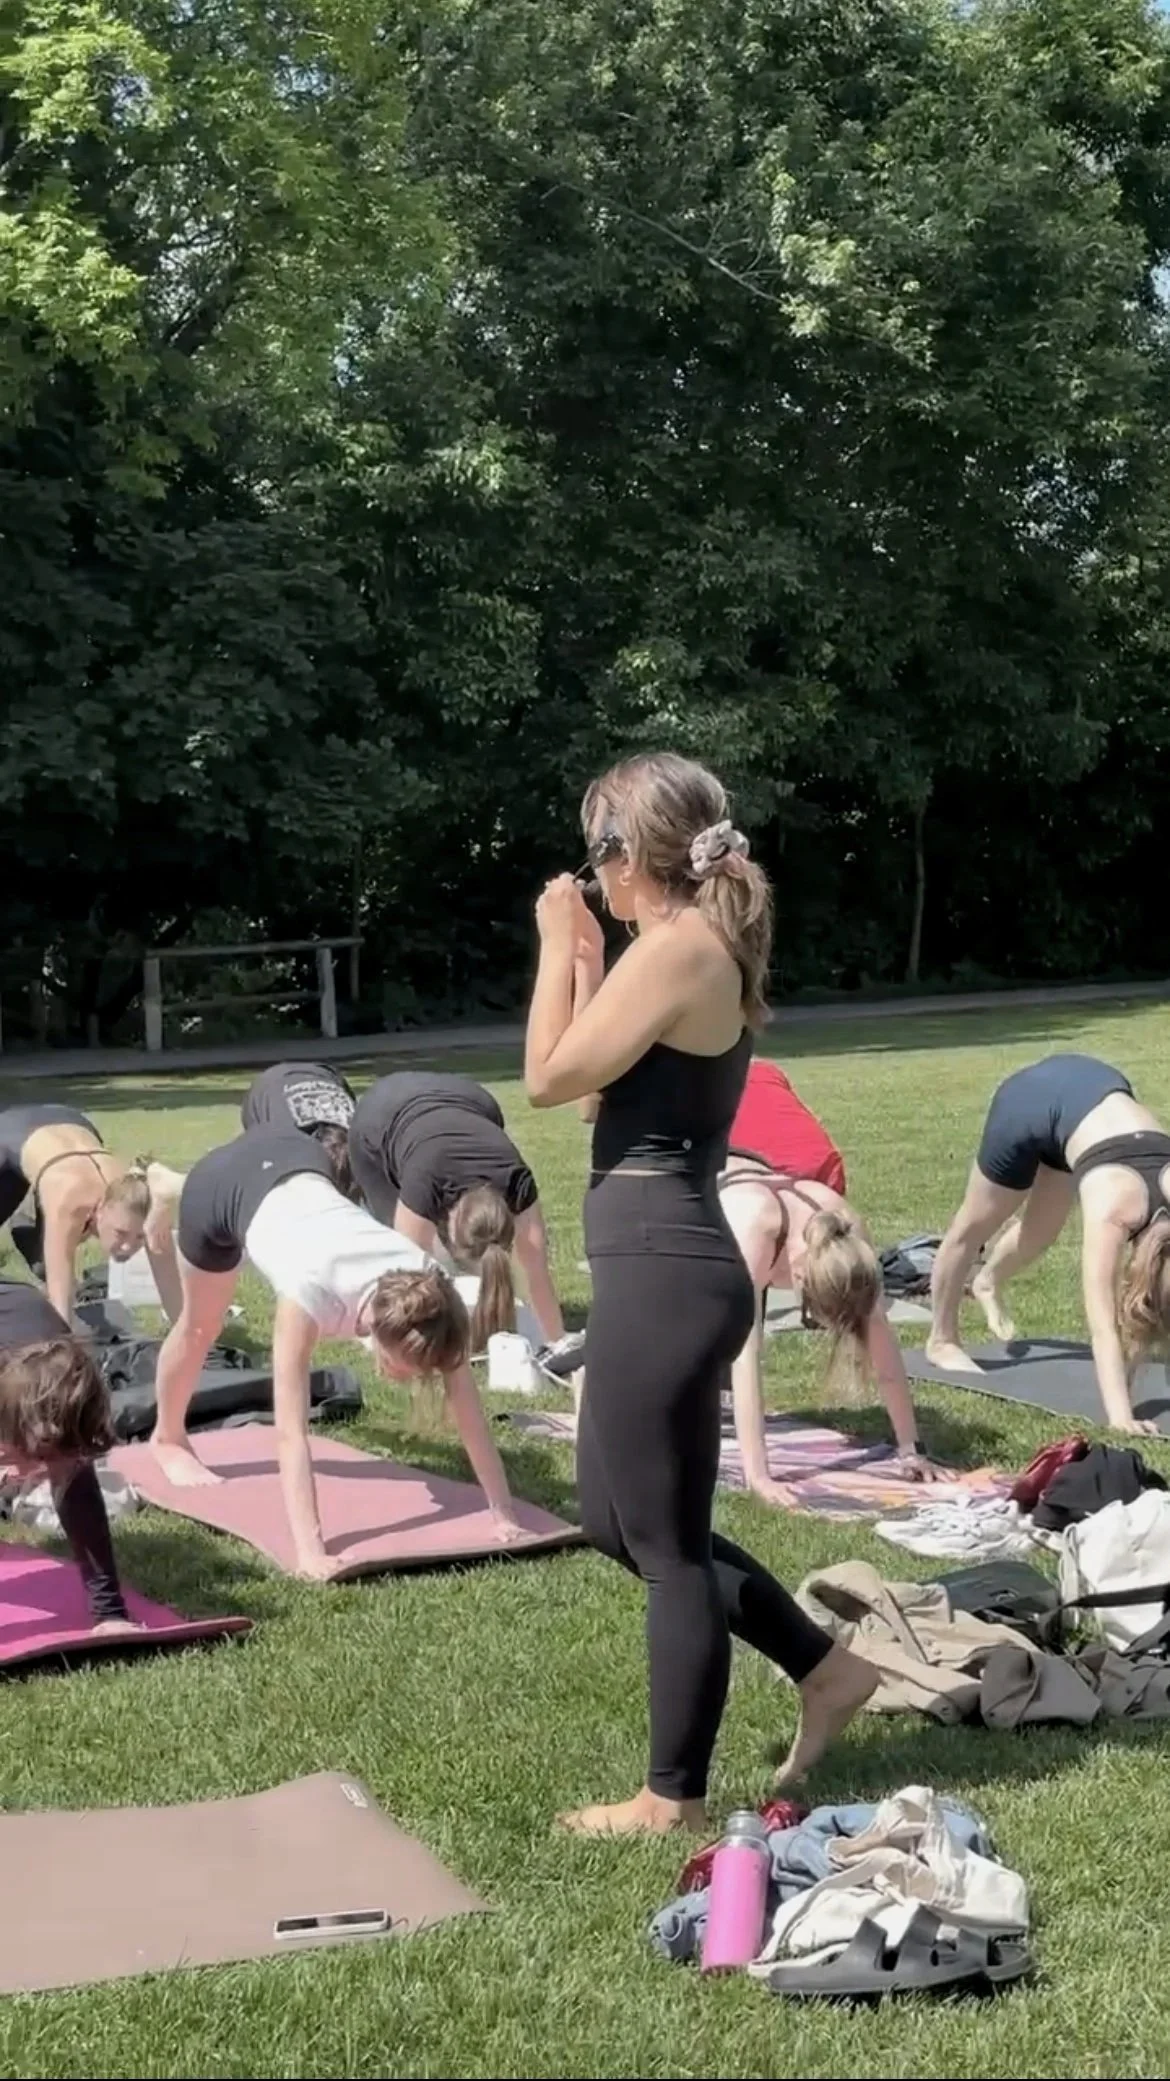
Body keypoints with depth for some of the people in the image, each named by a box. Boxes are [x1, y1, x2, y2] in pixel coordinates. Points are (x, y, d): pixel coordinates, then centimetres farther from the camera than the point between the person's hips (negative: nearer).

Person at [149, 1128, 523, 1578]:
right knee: (199, 1329, 20)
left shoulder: (429, 1287, -34)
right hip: (225, 1184, -4)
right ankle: (168, 1438, 49)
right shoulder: (314, 1291, -46)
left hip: (301, 1163, 4)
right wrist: (309, 1550, -53)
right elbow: (290, 1433, -47)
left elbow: (467, 1408, -28)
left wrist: (505, 1514, -28)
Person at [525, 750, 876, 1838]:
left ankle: (673, 1798, 17)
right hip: (665, 1271, 11)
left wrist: (559, 947, -2)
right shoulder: (702, 947, 15)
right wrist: (589, 962, 17)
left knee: (664, 1545, 2)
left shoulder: (675, 950, -16)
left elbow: (550, 1077, -13)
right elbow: (611, 1066, 20)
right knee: (623, 1522, 22)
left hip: (661, 1276, -11)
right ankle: (825, 1667, 30)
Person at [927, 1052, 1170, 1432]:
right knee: (973, 1229, 15)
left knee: (1039, 1235, 22)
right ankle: (941, 1341, 34)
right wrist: (1120, 1416, -50)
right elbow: (1103, 1327, -42)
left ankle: (989, 1284, 54)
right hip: (1033, 1100, -5)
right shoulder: (1115, 1210, -37)